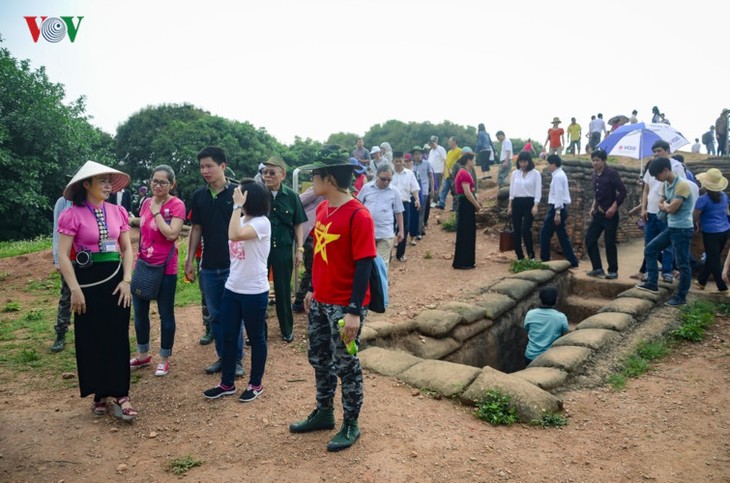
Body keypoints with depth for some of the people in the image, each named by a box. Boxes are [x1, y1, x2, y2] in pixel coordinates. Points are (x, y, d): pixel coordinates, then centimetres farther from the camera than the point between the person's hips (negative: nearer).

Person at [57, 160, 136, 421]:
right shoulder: (73, 215, -9)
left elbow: (127, 248, 6)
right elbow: (62, 255, -10)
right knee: (91, 340, 7)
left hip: (116, 279, 3)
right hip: (88, 282, -3)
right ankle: (100, 394, 22)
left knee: (118, 338, 4)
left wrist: (127, 280, -3)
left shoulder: (118, 212, 4)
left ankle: (120, 395, 11)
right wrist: (75, 289, -15)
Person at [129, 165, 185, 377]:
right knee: (139, 311, 14)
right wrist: (138, 256, 16)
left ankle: (164, 359, 20)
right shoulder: (146, 203, 7)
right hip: (143, 264, 7)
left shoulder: (177, 205, -12)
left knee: (165, 314, 6)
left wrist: (156, 212, -15)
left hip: (165, 268, -6)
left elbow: (172, 234, -23)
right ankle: (143, 355, 31)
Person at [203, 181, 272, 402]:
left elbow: (234, 235, -32)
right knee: (228, 337, 13)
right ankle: (227, 383, 27)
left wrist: (237, 205, -26)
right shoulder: (240, 219, 10)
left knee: (256, 338, 8)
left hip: (254, 292, -8)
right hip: (232, 289, 8)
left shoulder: (262, 222, -16)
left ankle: (256, 384, 24)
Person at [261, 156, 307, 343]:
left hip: (283, 250, 0)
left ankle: (287, 329, 29)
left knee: (283, 291, 11)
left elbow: (297, 225, 5)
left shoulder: (291, 196, -2)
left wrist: (300, 249, 0)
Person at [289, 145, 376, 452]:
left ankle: (351, 425, 25)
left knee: (346, 365, 6)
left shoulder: (358, 215, -20)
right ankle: (324, 413, 39)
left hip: (345, 307, -8)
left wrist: (354, 311, -22)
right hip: (320, 302, 8)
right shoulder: (322, 209, 5)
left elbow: (364, 265, -20)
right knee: (319, 359, 19)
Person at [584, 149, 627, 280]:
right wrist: (593, 207, 12)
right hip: (598, 213, 7)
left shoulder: (612, 173, -11)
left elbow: (622, 192, -14)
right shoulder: (595, 175, 9)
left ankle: (613, 271, 10)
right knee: (590, 239, 3)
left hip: (610, 214, -7)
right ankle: (598, 268, 12)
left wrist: (613, 208, -19)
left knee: (609, 242, -2)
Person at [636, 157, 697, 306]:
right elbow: (661, 206, 13)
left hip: (682, 229, -9)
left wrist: (665, 205, -1)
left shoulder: (682, 185, -20)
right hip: (671, 228, 9)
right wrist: (667, 206, -8)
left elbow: (671, 208, -22)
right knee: (650, 249, 10)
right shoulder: (665, 185, 8)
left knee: (682, 264, -1)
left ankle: (681, 297, 9)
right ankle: (652, 283, 14)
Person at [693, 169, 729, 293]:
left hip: (711, 232, -7)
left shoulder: (703, 199, -16)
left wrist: (699, 222, 9)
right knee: (714, 258, 16)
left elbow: (695, 217, -13)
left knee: (714, 260, 3)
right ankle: (702, 281, 27)